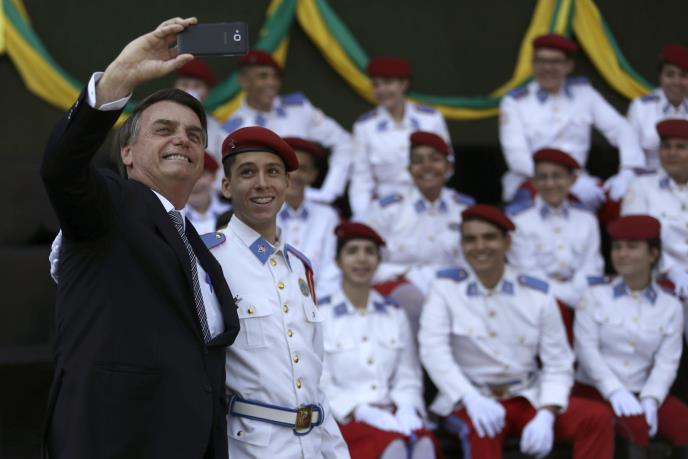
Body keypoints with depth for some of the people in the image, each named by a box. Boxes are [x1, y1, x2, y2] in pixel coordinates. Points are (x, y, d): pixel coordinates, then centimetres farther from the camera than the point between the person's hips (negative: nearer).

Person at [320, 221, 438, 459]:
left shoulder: (395, 314, 18)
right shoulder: (320, 316, 5)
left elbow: (409, 377, 15)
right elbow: (320, 384, -2)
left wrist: (405, 409, -7)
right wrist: (363, 413, -16)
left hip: (392, 415, 4)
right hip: (345, 420, -3)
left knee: (423, 439, -32)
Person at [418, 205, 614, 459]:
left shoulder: (538, 294, 4)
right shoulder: (445, 288, 0)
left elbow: (558, 364, 2)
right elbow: (433, 349, -14)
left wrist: (545, 415, -17)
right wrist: (471, 399, -30)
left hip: (528, 399, 3)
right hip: (472, 399, -3)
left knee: (598, 417, -19)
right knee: (480, 429, -38)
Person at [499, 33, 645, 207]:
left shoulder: (583, 92, 12)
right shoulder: (514, 101, 3)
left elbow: (620, 129, 6)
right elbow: (517, 157, -11)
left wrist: (627, 174, -14)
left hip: (576, 181, 3)